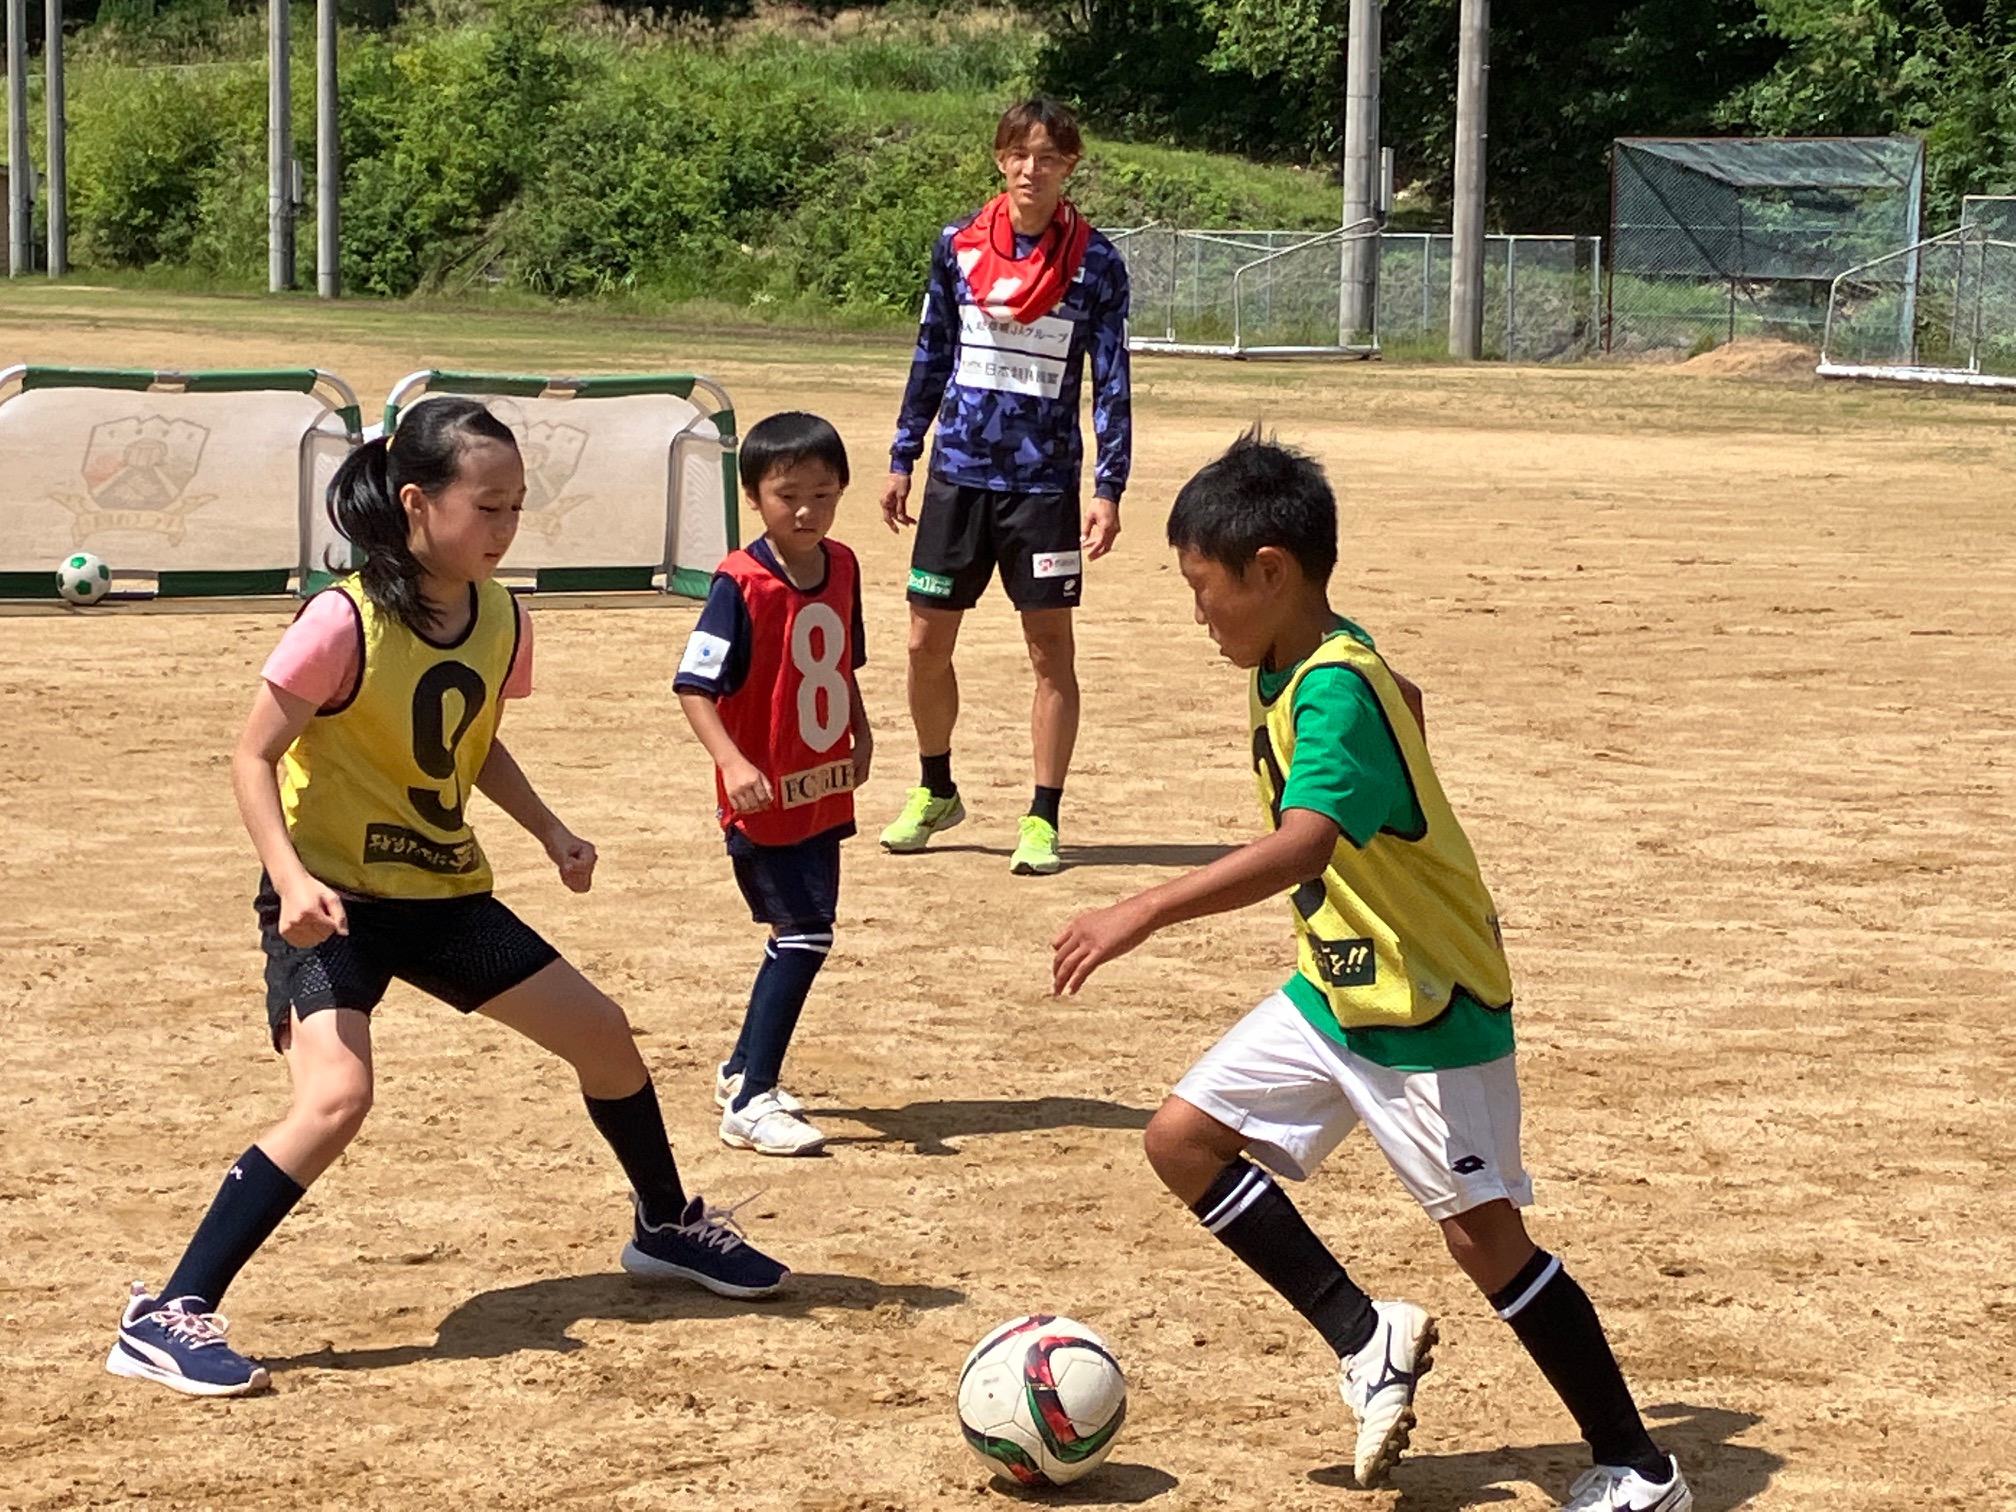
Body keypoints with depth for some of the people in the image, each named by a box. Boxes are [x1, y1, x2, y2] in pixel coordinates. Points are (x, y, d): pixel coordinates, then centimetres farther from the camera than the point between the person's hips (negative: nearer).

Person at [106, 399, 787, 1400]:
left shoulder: (501, 620, 0)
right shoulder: (344, 622, -21)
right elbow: (254, 755, -17)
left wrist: (550, 832, 6)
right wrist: (292, 878, -29)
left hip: (445, 894, 7)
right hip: (333, 903, -7)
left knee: (601, 1033, 11)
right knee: (337, 1096, -27)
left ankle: (667, 1227, 38)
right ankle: (166, 1317, -20)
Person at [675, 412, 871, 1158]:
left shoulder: (842, 568, 3)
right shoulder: (742, 586, -19)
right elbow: (693, 684, -22)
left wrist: (860, 732, 7)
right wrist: (733, 762, -34)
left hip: (821, 792, 8)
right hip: (764, 798, -7)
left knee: (800, 936, 16)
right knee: (804, 935, -11)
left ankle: (743, 1072, 34)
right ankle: (749, 1104, -6)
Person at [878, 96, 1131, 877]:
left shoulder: (1095, 263, -3)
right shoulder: (958, 247, 3)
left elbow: (1112, 382, -2)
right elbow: (931, 358, 12)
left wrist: (1109, 489, -9)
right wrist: (901, 459, 10)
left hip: (1044, 482, -2)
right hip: (957, 473, 3)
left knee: (1051, 649, 0)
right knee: (926, 642, 7)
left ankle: (1042, 820, 8)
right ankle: (935, 792, 27)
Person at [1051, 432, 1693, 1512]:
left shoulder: (1336, 692, -26)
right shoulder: (1292, 665, 2)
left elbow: (1299, 847, -42)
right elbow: (1403, 701, 24)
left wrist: (1143, 914, -46)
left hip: (1429, 1012, -9)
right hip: (1332, 993, 9)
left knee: (1484, 1233, -5)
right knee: (1183, 1139, 4)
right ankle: (1366, 1336, 12)